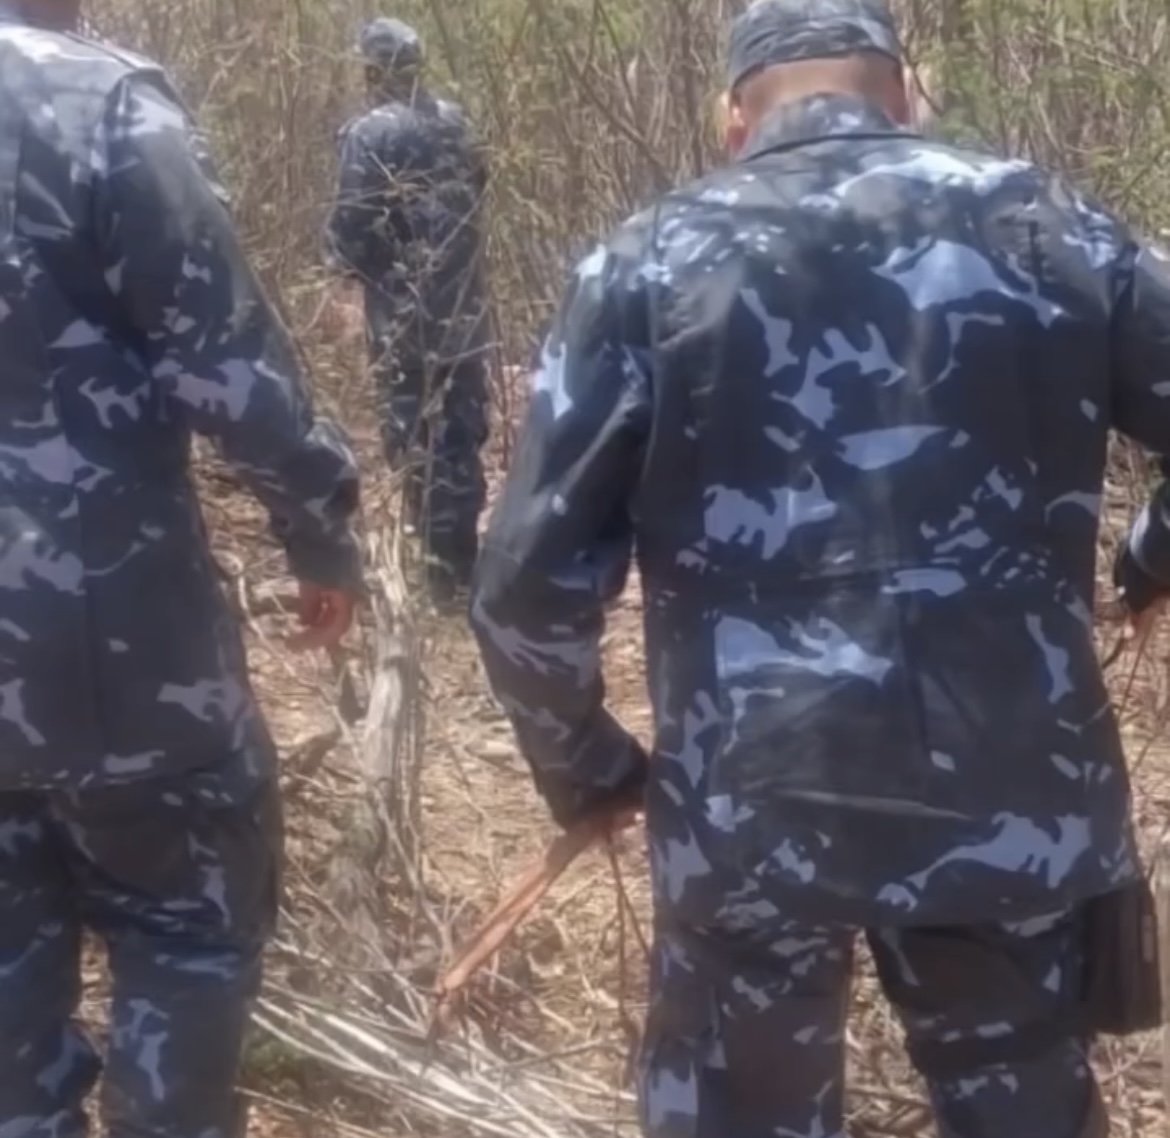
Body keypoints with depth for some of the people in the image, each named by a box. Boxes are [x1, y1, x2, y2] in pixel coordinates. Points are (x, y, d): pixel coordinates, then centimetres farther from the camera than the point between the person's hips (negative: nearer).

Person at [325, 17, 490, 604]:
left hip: (403, 306, -6)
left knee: (416, 433, 1)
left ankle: (447, 563, 3)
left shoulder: (369, 133, -13)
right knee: (462, 424, 15)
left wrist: (345, 267, 3)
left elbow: (351, 219, -15)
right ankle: (463, 548, 25)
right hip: (461, 299, 6)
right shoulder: (454, 121, 6)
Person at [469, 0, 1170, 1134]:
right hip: (1018, 795, 2)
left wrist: (582, 764, 12)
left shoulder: (650, 262, -1)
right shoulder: (1047, 226, 3)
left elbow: (530, 582, -4)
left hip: (751, 809, -1)